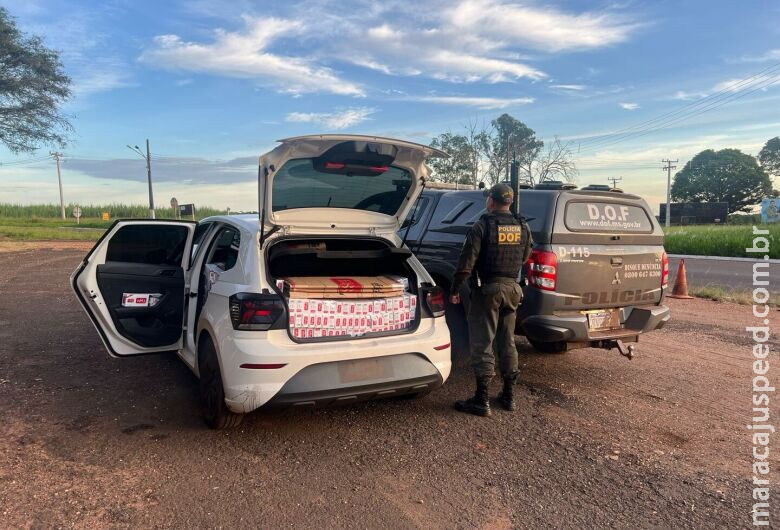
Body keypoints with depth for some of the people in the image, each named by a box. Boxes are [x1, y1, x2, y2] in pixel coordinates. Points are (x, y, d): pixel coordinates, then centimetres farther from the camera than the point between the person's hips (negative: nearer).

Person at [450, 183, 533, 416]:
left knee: (482, 344, -1)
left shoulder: (483, 226, -12)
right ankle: (508, 395, 23)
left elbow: (467, 261, -15)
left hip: (488, 289, -6)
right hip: (512, 288, 6)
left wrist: (455, 289, -8)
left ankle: (481, 400, 0)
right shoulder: (523, 228, 5)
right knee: (507, 342, 15)